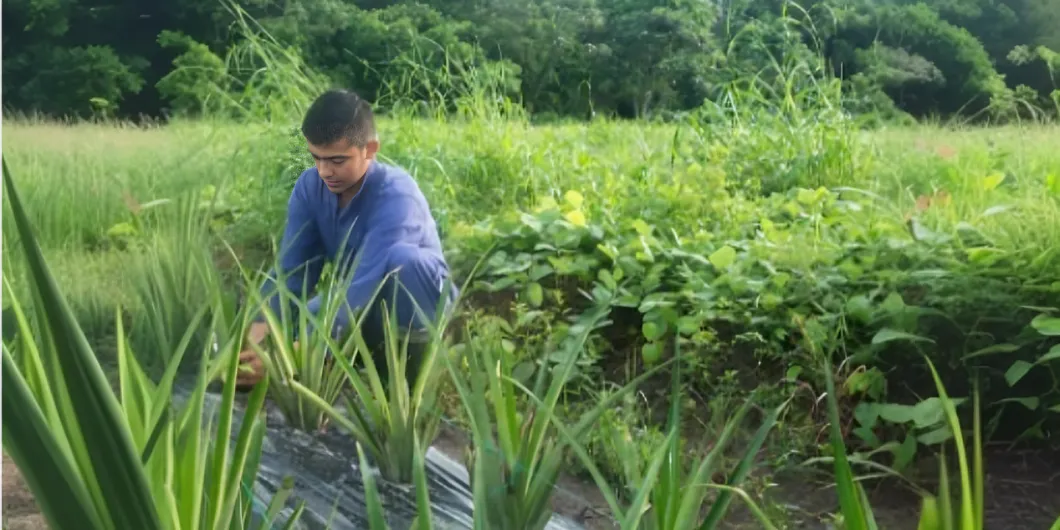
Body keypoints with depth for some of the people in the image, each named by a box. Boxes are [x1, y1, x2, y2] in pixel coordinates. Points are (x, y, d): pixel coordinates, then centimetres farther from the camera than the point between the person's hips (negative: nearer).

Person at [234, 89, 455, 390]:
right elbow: (290, 269, -18)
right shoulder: (309, 187, -14)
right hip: (367, 307, 6)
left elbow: (364, 286, -42)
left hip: (419, 303, -6)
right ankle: (378, 352, 5)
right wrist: (258, 334, -37)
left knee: (400, 257, -37)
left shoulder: (395, 197, -33)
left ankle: (415, 364, -16)